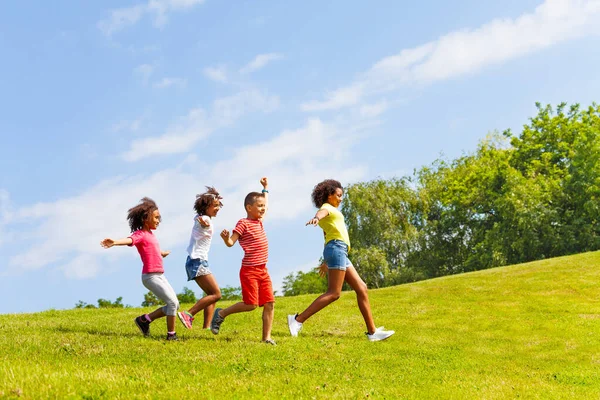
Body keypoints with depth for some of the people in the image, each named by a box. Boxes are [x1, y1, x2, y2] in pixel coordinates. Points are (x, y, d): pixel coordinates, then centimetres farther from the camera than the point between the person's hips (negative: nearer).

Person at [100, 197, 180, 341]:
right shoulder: (140, 234, -11)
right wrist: (114, 242, -56)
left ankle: (144, 320, 20)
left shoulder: (150, 234, 15)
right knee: (172, 302, -13)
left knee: (174, 305, 10)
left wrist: (162, 253, 59)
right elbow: (129, 240, -34)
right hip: (151, 276, -9)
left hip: (160, 275, 9)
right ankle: (171, 335, -2)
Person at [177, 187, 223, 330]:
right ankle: (188, 314, -14)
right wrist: (204, 223, -51)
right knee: (216, 294, -13)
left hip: (199, 261, 10)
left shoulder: (201, 218, 17)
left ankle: (206, 327, 4)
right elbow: (204, 223, -35)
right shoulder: (205, 219, -12)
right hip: (198, 262, -10)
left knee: (212, 294, 9)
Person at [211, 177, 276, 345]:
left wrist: (265, 188, 38)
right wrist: (225, 238, -34)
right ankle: (221, 313, 12)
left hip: (263, 271, 8)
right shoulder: (243, 223, -9)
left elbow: (264, 203, 34)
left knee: (269, 303, 1)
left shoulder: (259, 221, 14)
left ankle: (267, 337, 5)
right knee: (251, 304, -9)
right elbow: (231, 243, -13)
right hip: (249, 270, -8)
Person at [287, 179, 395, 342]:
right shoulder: (326, 207, 2)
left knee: (361, 289, 4)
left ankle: (372, 331, 3)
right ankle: (298, 320, -20)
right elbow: (322, 212, -25)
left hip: (340, 252, 10)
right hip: (336, 249, -10)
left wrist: (326, 261, 43)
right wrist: (316, 218, -49)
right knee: (334, 293, -17)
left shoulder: (332, 211, 30)